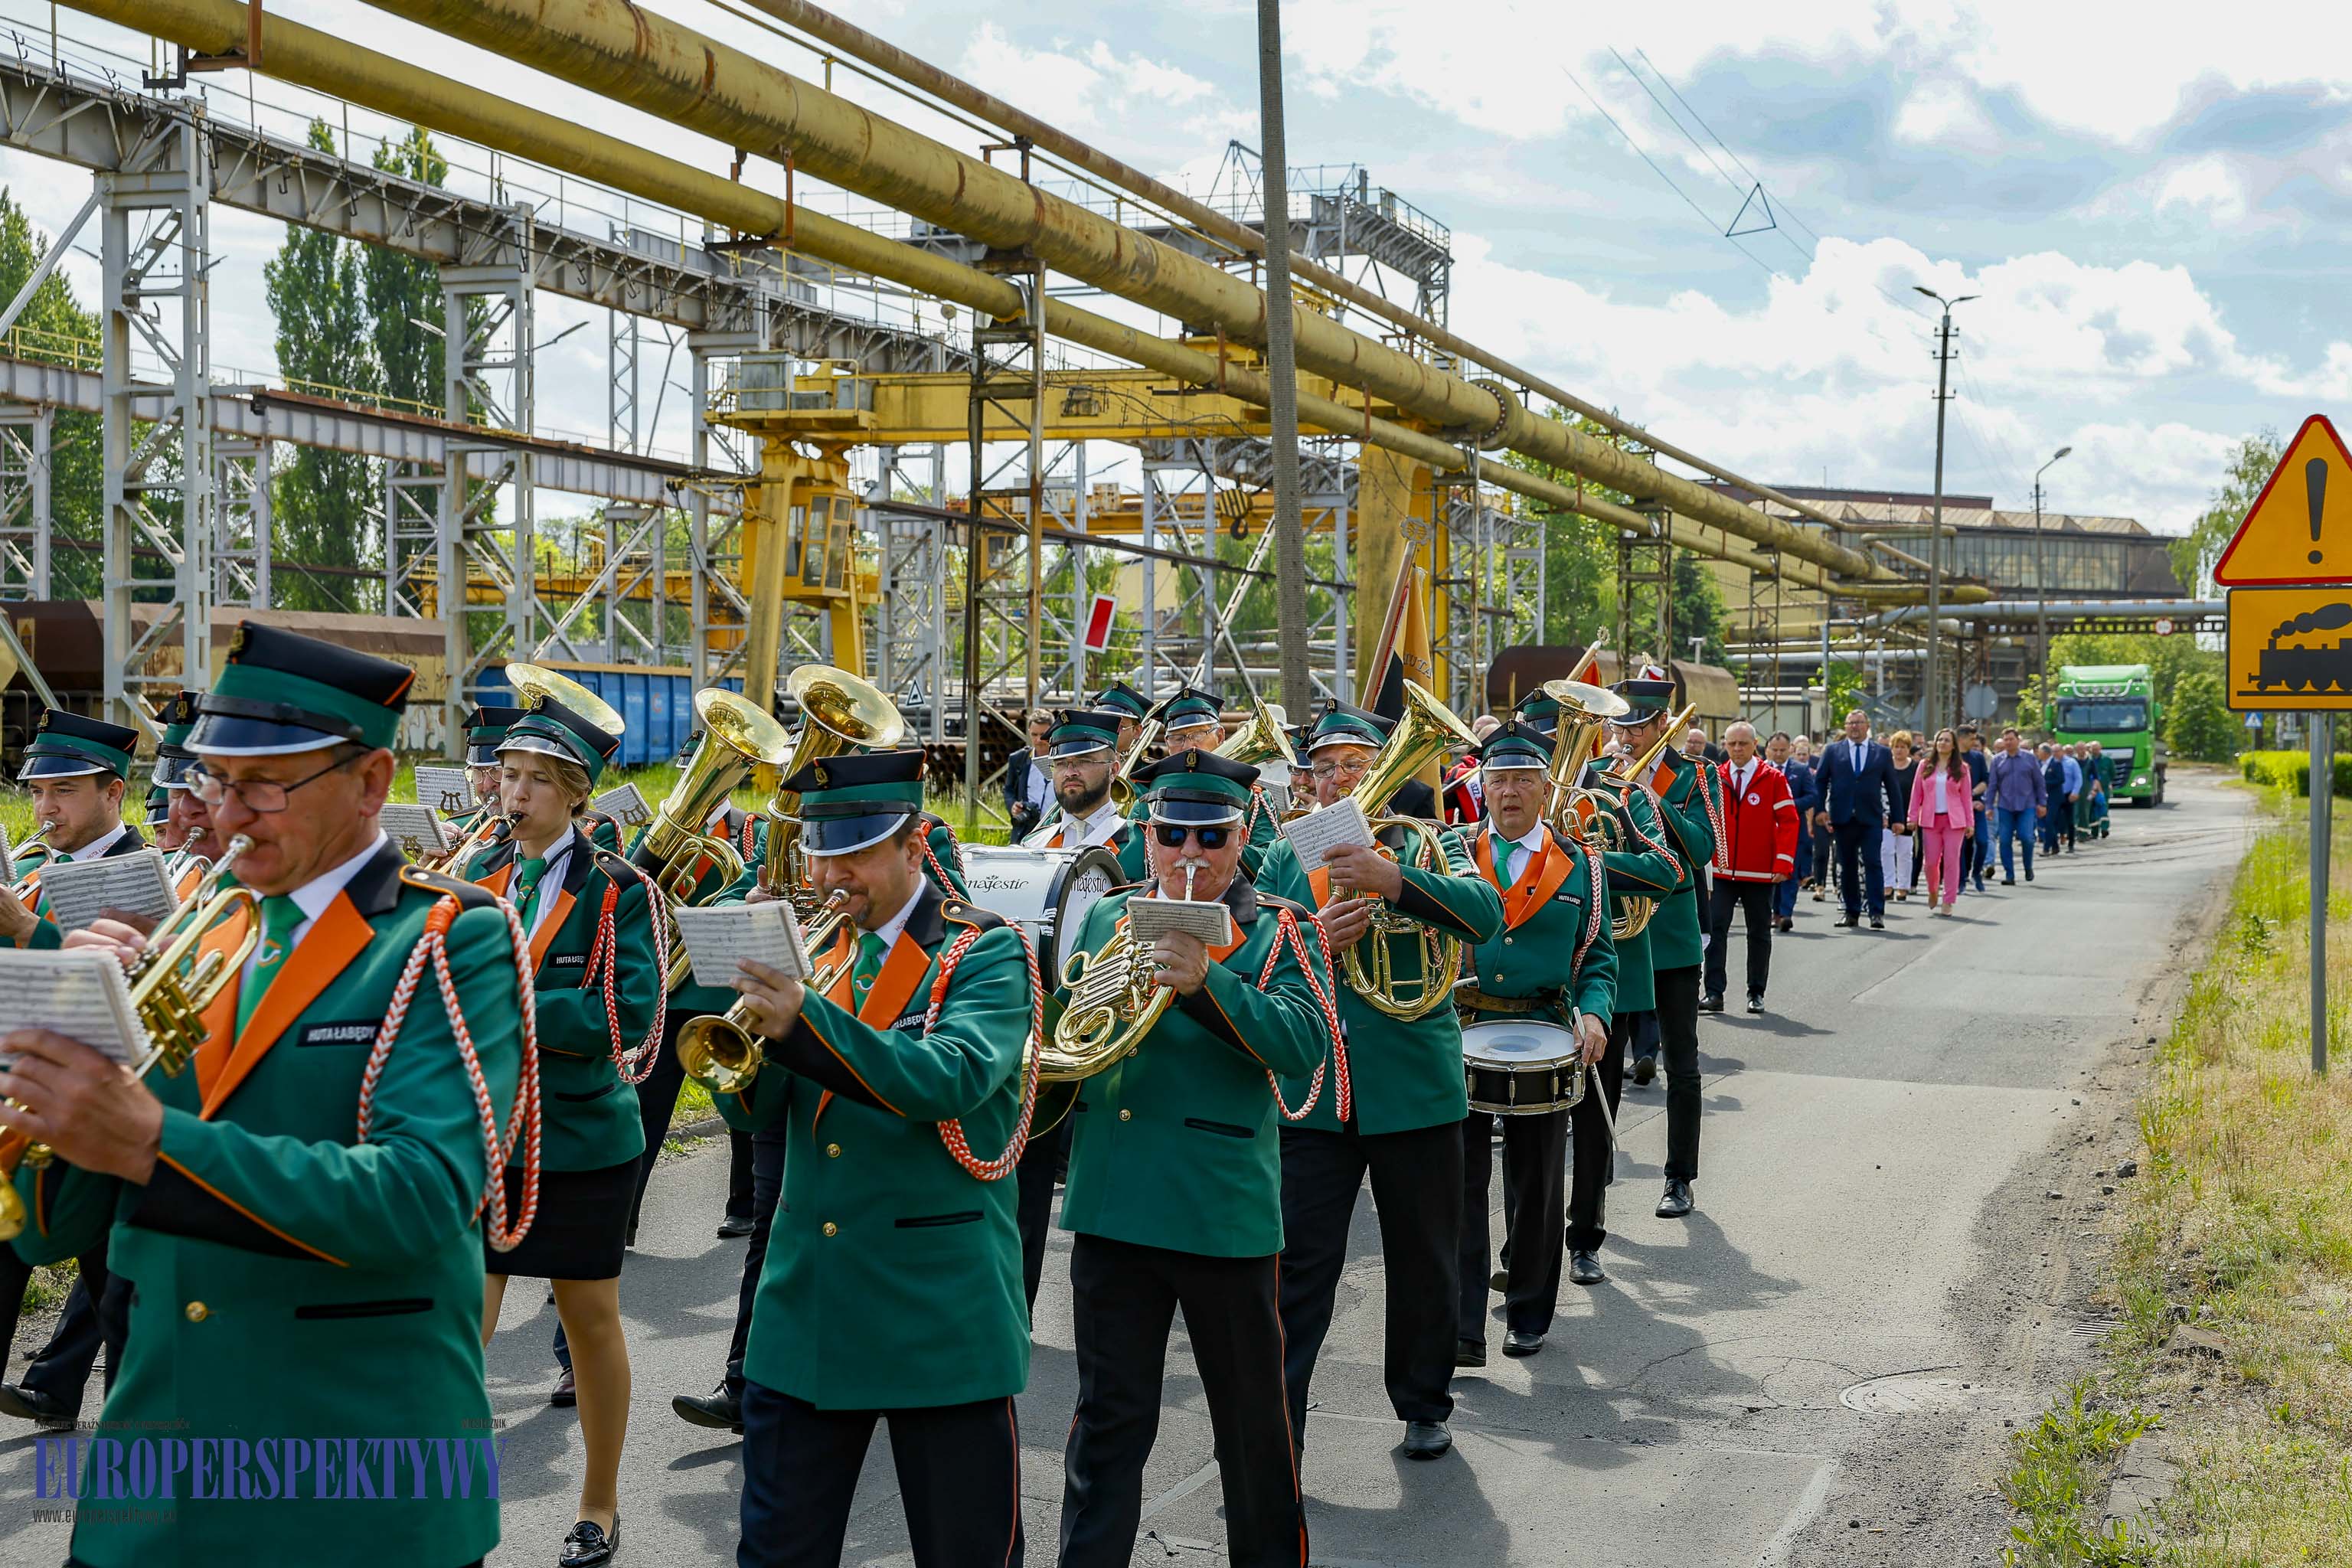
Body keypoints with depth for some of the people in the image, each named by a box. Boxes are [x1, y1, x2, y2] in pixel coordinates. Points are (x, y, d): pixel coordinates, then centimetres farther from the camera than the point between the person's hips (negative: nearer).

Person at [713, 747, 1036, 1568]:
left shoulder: (985, 954, -6)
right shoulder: (813, 954, 10)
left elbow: (953, 1077, -25)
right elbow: (754, 1111, 4)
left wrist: (804, 1023, -35)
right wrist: (747, 1043, -19)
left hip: (940, 1308, -5)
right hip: (807, 1307, 5)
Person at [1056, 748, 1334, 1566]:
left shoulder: (1279, 932, -2)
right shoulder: (1106, 919, 10)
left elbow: (1306, 1043, -17)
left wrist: (1204, 982, -30)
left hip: (1226, 1213, -2)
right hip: (1111, 1205, 3)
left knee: (1252, 1417, 13)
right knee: (1109, 1417, 9)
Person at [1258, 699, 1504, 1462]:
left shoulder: (1427, 846, 3)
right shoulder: (1286, 858, 9)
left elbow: (1486, 913, -17)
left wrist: (1392, 881, -30)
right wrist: (1314, 940, -18)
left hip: (1415, 1086, 0)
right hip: (1311, 1090, 0)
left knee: (1425, 1262, 12)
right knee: (1299, 1263, -3)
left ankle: (1424, 1406, 30)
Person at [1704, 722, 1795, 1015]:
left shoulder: (1773, 778, -2)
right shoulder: (1714, 778, 3)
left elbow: (1788, 821, -3)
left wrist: (1783, 862, -11)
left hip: (1760, 873, -1)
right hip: (1721, 871, 1)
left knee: (1759, 933, 8)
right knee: (1715, 929, -7)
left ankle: (1756, 994, 18)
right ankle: (1714, 993, -5)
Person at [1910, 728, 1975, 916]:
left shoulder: (1961, 768, 6)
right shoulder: (1925, 766, 7)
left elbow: (1966, 797, 6)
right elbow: (1917, 793, 7)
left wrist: (1970, 822, 2)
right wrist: (1913, 817, 0)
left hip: (1954, 820, -1)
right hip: (1930, 819, 1)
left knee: (1952, 861, -3)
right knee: (1930, 861, 0)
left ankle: (1947, 903, 2)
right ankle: (1933, 892, 27)